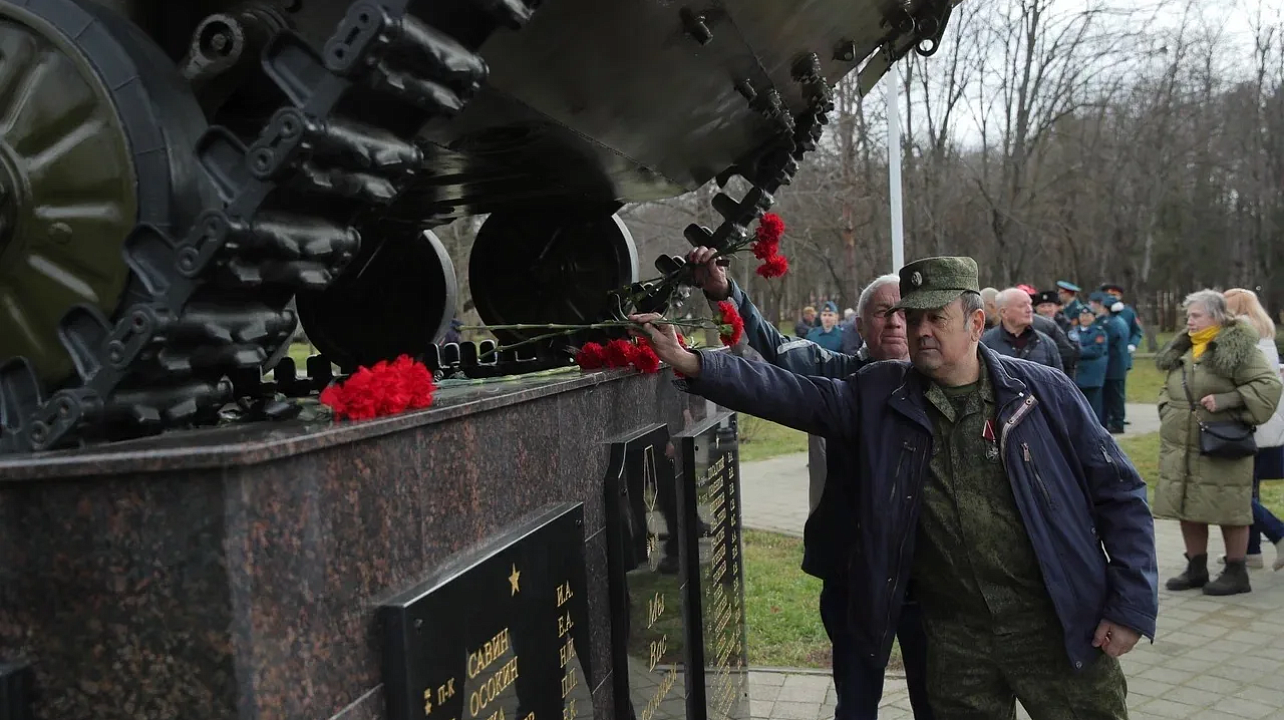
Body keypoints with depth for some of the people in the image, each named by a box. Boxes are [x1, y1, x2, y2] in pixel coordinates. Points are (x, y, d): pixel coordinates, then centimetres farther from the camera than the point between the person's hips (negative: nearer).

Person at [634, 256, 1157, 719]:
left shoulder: (1043, 391, -5)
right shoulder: (878, 397, -1)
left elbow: (1118, 491, -1)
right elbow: (788, 392, -10)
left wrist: (1131, 606, -5)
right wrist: (692, 364, -23)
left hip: (1058, 628, -1)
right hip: (956, 637, 2)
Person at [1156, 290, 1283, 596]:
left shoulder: (1238, 349, -8)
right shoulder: (1182, 351, 14)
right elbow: (1167, 388, 26)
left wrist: (1225, 401, -21)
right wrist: (1167, 412, 9)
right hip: (1180, 447, 7)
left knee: (1229, 509, 1)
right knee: (1187, 507, 11)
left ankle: (1236, 572, 14)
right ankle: (1196, 568, 23)